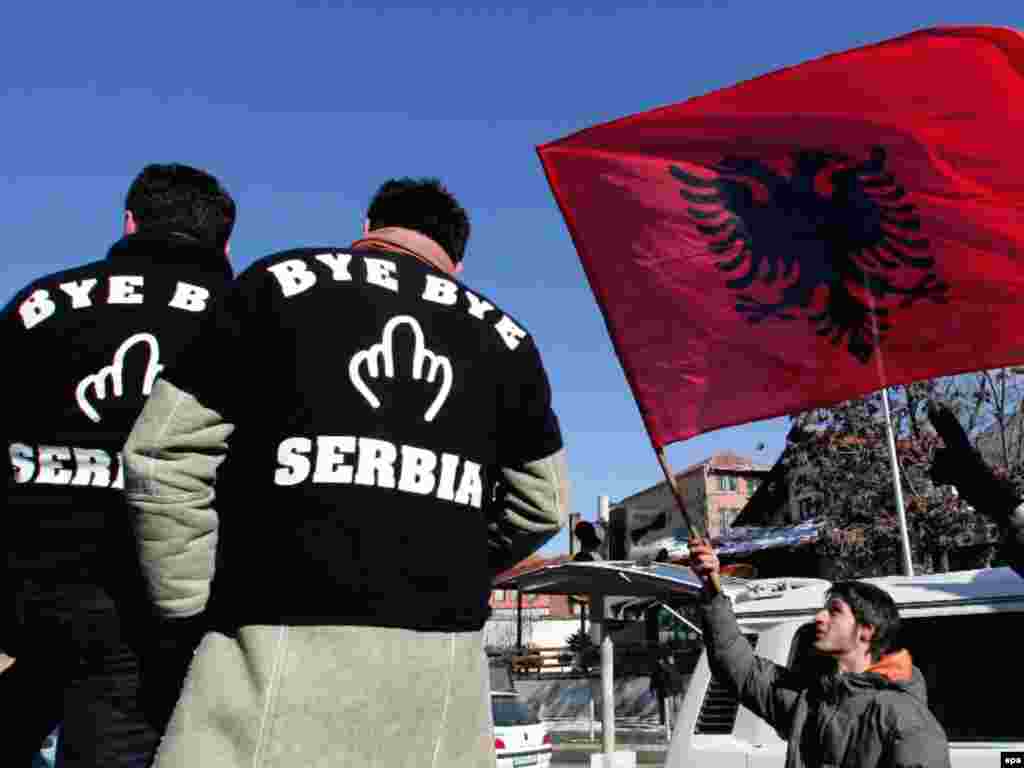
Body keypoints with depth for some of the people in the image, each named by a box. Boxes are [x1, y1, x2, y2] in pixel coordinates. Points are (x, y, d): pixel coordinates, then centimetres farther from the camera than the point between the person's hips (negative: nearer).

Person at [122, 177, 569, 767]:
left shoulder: (280, 282, 6)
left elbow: (167, 453, 1)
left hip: (286, 635, -3)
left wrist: (188, 607, 9)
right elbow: (541, 507, 17)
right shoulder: (507, 338, 15)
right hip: (444, 648, 4)